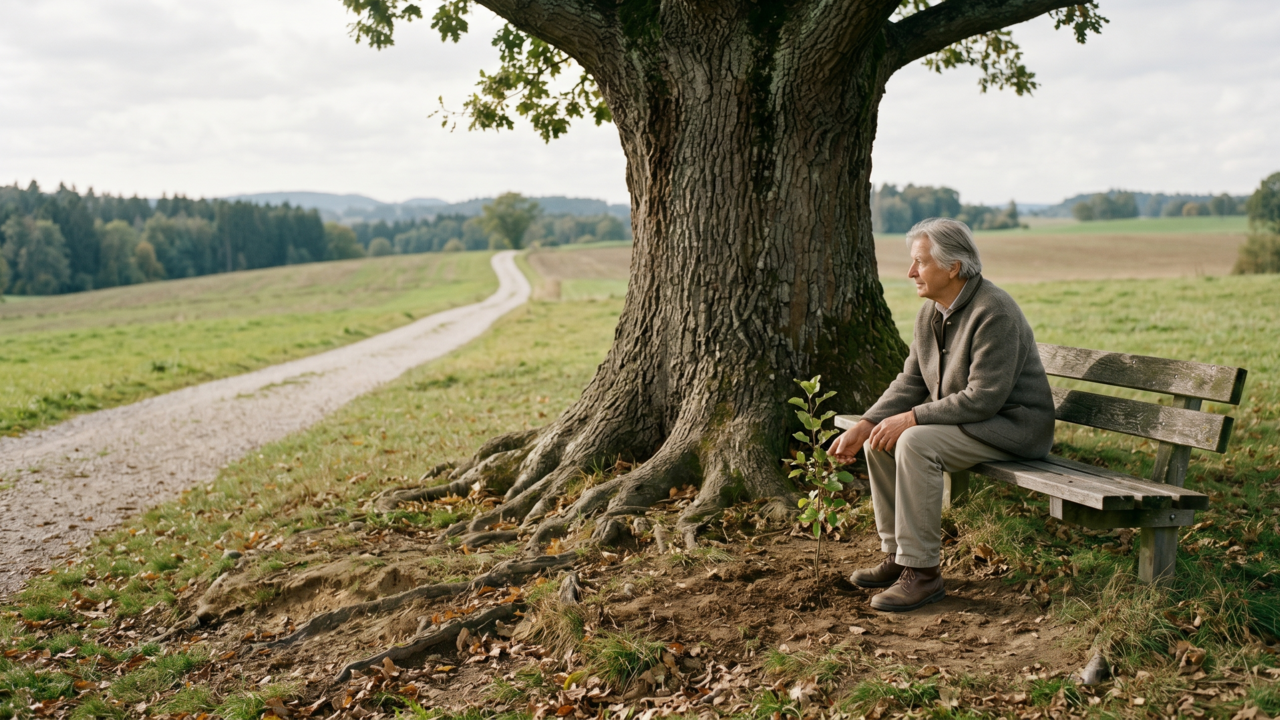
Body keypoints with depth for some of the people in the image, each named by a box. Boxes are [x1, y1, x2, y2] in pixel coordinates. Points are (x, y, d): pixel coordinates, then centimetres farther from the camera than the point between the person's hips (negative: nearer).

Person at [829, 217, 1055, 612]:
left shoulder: (993, 313, -23)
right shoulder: (931, 312, 4)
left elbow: (984, 398, -27)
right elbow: (911, 380, 5)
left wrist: (911, 418, -26)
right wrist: (863, 426, -8)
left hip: (1011, 424, -9)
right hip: (964, 420, 9)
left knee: (916, 443, -29)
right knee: (880, 440, -2)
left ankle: (923, 572, -20)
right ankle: (898, 555, 7)